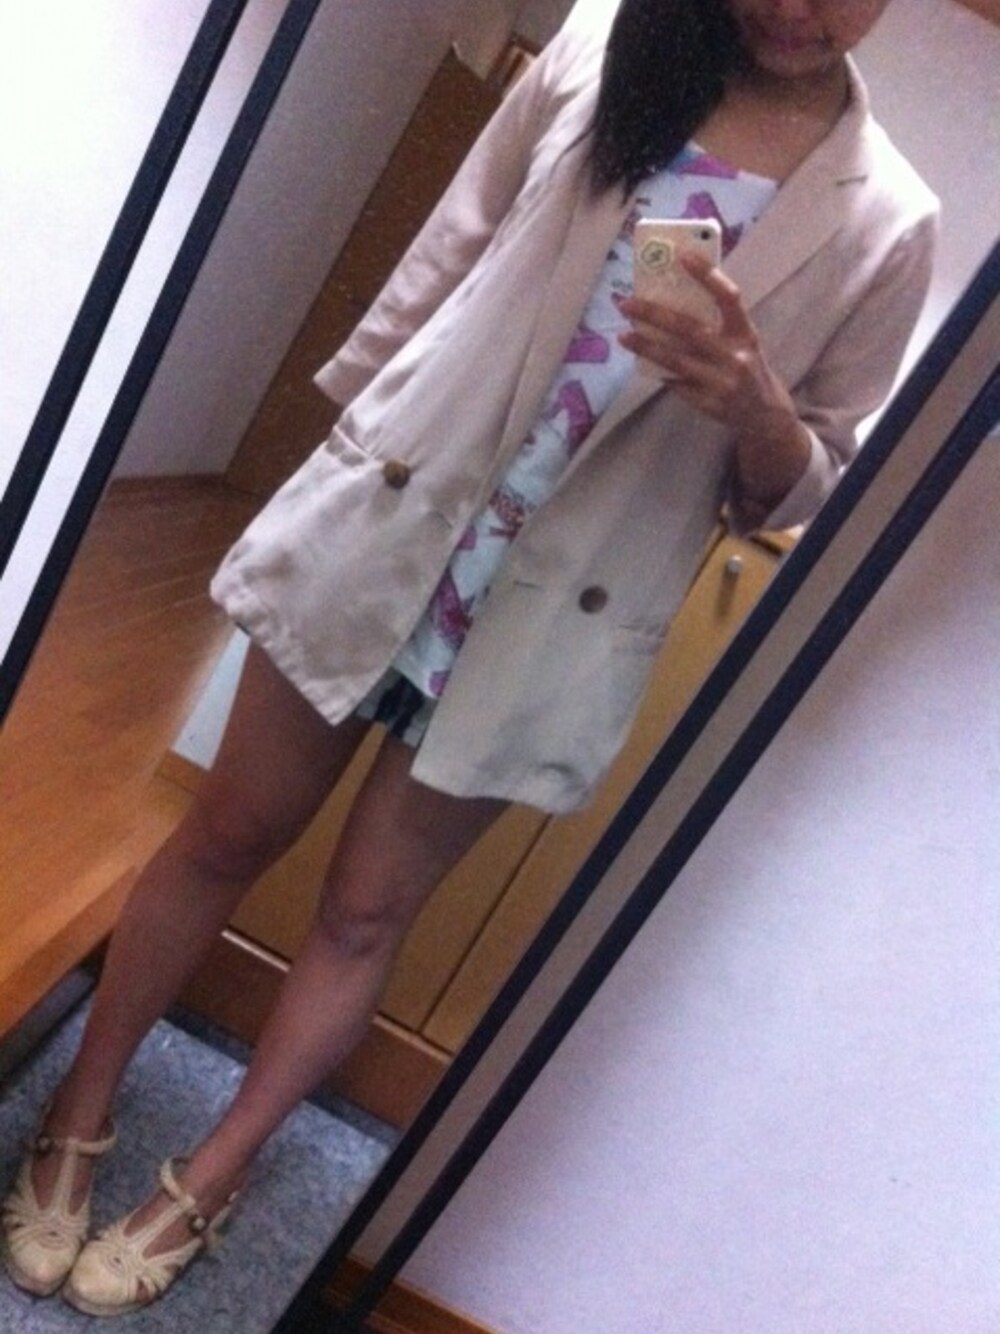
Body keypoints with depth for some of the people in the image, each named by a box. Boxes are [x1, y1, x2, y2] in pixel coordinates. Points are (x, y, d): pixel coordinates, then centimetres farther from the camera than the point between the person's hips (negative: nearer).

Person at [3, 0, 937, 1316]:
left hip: (547, 622, -1)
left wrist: (753, 400, -19)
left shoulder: (887, 224, 1)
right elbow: (439, 265, 9)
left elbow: (799, 491, 2)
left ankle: (206, 1185, 32)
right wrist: (342, 442, 10)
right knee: (229, 836, 11)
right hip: (383, 527, 2)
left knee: (366, 914, 9)